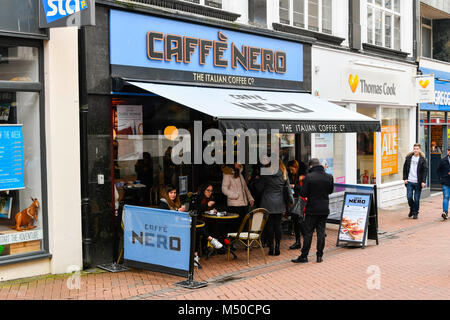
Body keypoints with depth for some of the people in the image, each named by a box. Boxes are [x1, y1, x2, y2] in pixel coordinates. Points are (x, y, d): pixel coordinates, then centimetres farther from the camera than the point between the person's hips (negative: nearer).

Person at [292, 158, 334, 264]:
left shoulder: (309, 177, -14)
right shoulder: (329, 177, -1)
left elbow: (303, 193, -13)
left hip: (312, 209, -3)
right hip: (324, 209, 3)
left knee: (308, 232, 2)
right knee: (321, 232, 9)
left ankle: (304, 256, 6)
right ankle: (319, 256, 12)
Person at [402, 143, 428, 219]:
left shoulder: (422, 159, -2)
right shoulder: (408, 158, 6)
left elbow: (425, 170, -3)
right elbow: (405, 168, 12)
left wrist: (423, 181, -10)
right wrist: (405, 178, 3)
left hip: (418, 182, -2)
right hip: (409, 182, 2)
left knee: (416, 199, 1)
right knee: (409, 197, -2)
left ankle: (415, 213, 16)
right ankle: (412, 209, 24)